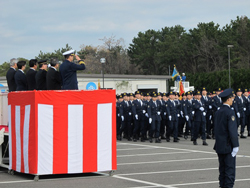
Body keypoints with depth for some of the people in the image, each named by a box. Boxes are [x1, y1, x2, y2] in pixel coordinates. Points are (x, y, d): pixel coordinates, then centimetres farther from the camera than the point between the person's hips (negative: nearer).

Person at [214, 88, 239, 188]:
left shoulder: (218, 112, 9)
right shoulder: (230, 112, -14)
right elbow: (232, 130, -18)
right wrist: (235, 146, -15)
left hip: (219, 146, 8)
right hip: (228, 146, -8)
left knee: (222, 170, 13)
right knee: (230, 170, -4)